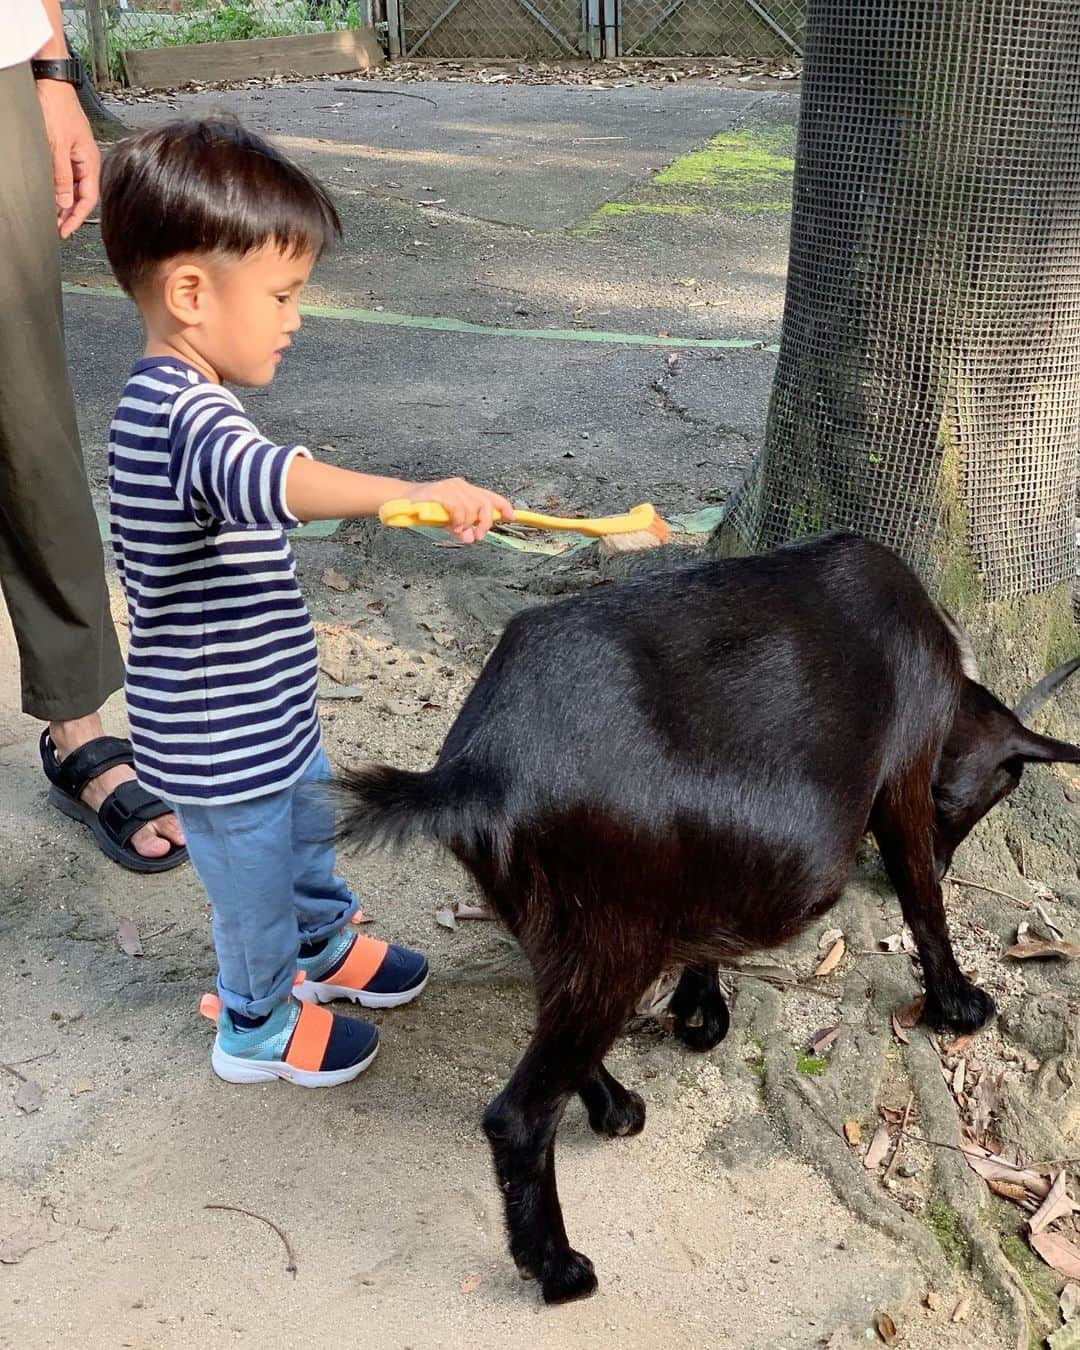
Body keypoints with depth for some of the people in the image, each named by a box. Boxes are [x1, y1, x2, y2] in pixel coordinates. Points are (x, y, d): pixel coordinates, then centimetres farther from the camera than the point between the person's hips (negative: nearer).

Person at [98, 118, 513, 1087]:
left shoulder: (168, 400, 2)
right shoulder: (185, 413, -32)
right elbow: (261, 477, -54)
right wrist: (409, 495, -67)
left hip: (270, 709, 10)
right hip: (222, 741, -10)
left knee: (309, 825, 30)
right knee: (257, 877, 14)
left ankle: (324, 946, 56)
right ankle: (259, 1026, 39)